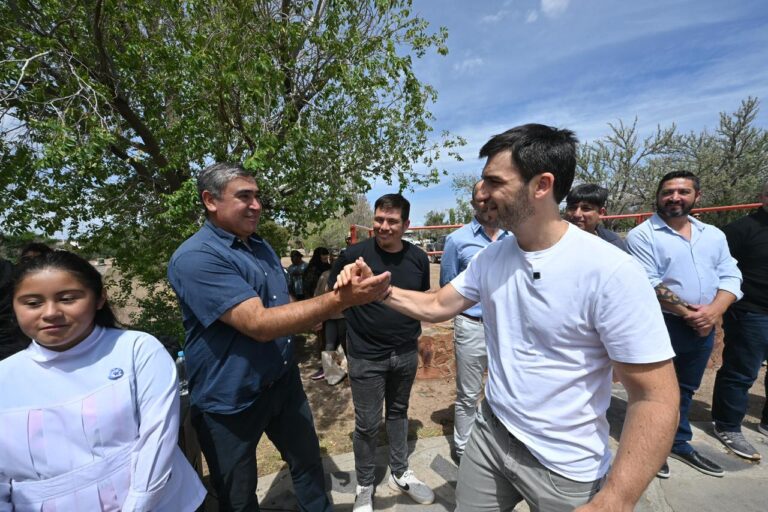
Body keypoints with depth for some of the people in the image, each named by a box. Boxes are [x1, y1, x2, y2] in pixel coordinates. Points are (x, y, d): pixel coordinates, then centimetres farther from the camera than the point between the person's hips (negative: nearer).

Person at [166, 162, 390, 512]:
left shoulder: (262, 247, 5)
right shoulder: (195, 257, -23)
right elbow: (259, 324, -32)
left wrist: (340, 299, 4)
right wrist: (341, 299, -36)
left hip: (284, 382, 7)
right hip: (230, 401, -7)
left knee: (308, 462, 24)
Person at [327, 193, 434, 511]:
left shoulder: (418, 258, -4)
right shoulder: (356, 254, -15)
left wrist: (416, 331, 10)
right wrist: (358, 319, -4)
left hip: (406, 353, 4)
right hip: (366, 356, -3)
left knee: (398, 414, 22)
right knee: (367, 424, 9)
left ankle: (400, 474, 43)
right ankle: (364, 486, 33)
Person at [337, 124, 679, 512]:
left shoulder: (611, 272, -23)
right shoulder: (491, 257, -5)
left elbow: (656, 399, -19)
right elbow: (437, 306, 4)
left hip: (565, 468, -5)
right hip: (490, 433, 5)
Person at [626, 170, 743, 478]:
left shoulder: (714, 234, 10)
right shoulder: (642, 235, -9)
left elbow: (730, 276, 4)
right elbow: (648, 285, -16)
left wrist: (713, 310, -13)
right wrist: (686, 313, -18)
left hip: (703, 328, 6)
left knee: (685, 391, 21)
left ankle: (678, 443, 40)